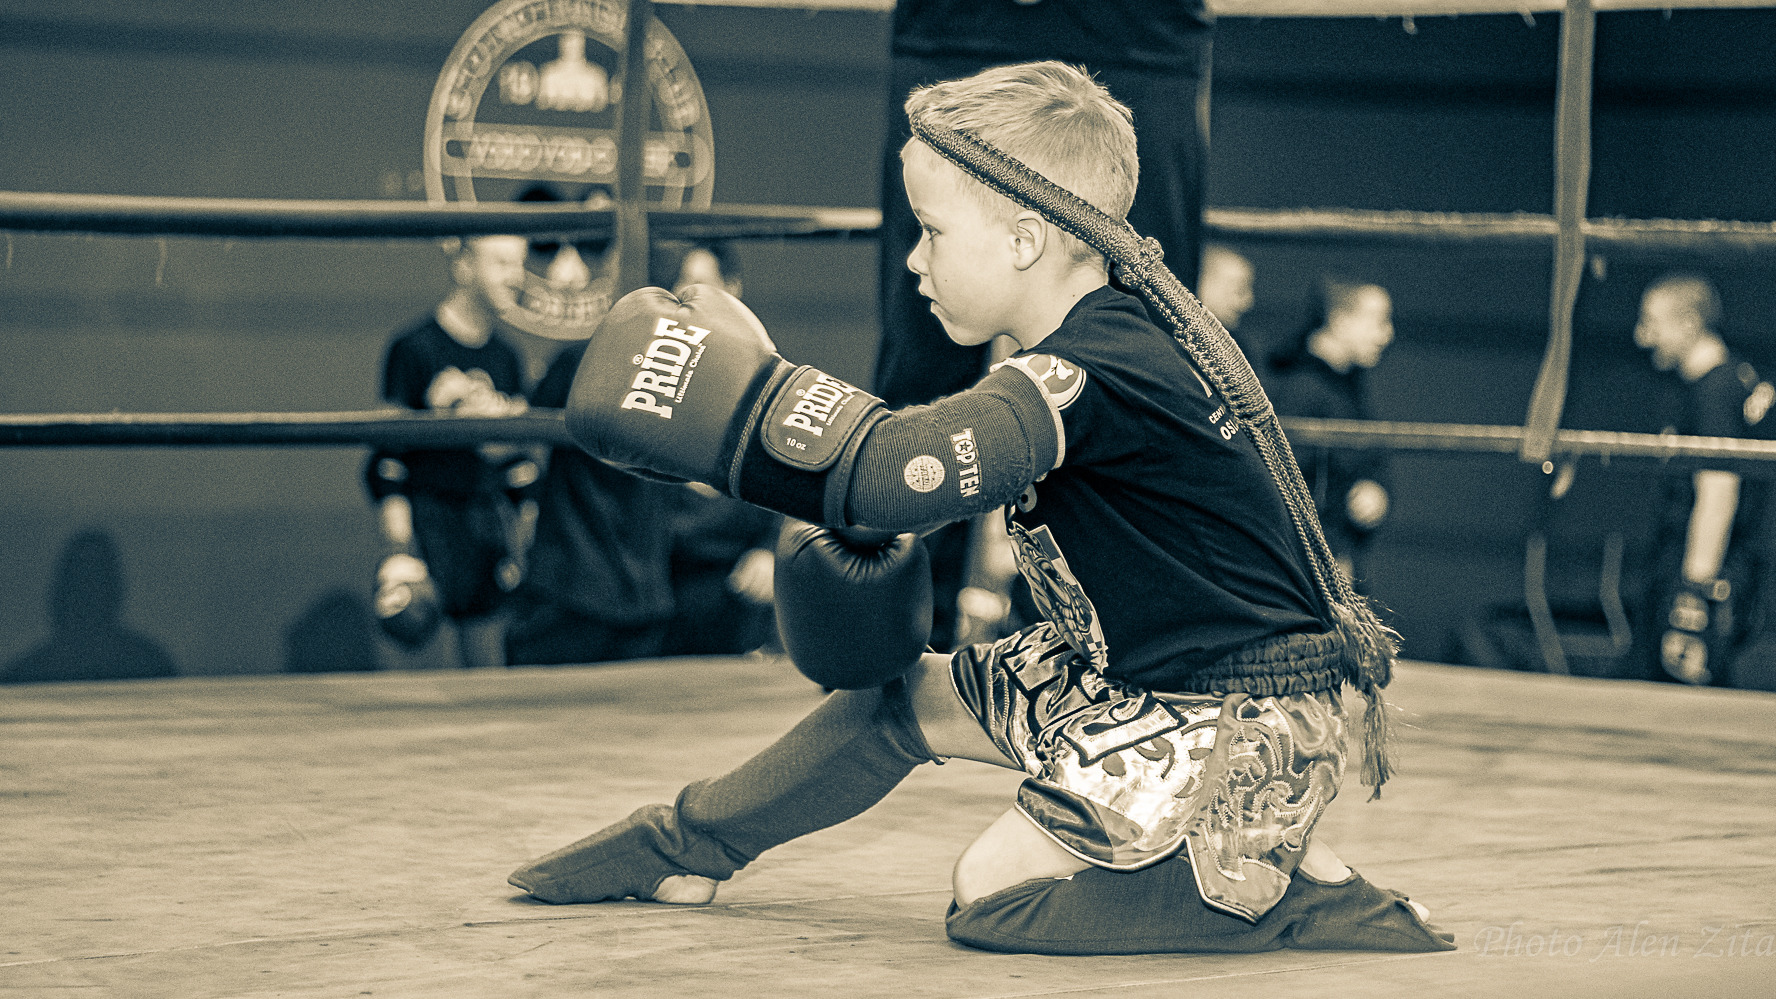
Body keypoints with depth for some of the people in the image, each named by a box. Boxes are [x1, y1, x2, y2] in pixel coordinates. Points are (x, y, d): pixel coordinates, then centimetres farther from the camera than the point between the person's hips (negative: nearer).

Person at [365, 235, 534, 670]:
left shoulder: (505, 357, 12)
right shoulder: (415, 350, -6)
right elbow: (387, 458, -9)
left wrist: (524, 547, 16)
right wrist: (400, 551, -15)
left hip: (491, 518, 5)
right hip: (429, 516, -5)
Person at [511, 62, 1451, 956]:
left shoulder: (1091, 379, -26)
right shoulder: (1092, 347, 5)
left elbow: (888, 468, -34)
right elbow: (936, 467, 18)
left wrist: (749, 378, -22)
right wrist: (868, 533, -1)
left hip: (1246, 724, -10)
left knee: (991, 893, -12)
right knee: (907, 694, 14)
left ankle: (1294, 892, -7)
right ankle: (684, 843, 30)